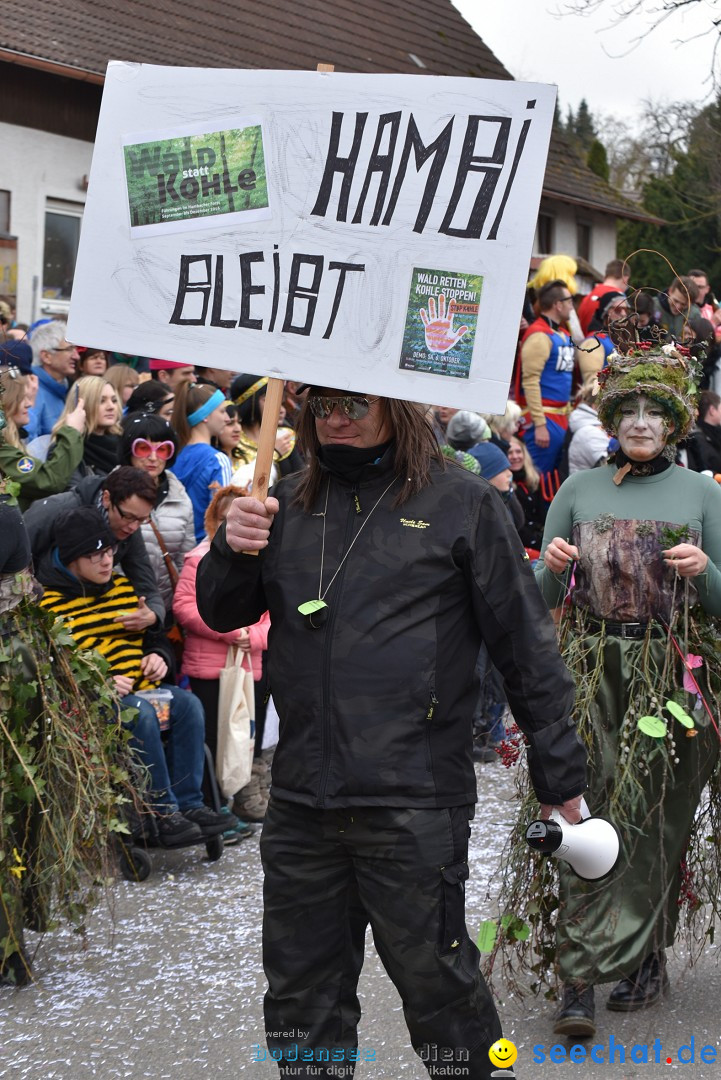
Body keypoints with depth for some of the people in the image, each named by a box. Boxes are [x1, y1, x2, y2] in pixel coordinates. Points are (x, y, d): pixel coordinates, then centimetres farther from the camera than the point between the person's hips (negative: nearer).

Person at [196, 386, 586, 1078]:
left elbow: (525, 647, -1)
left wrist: (560, 775, 0)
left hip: (414, 806, -5)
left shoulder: (461, 502, -2)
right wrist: (232, 550, -5)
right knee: (300, 998, 14)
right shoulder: (292, 503, 13)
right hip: (299, 800, 5)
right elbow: (221, 614, 17)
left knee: (434, 982, 2)